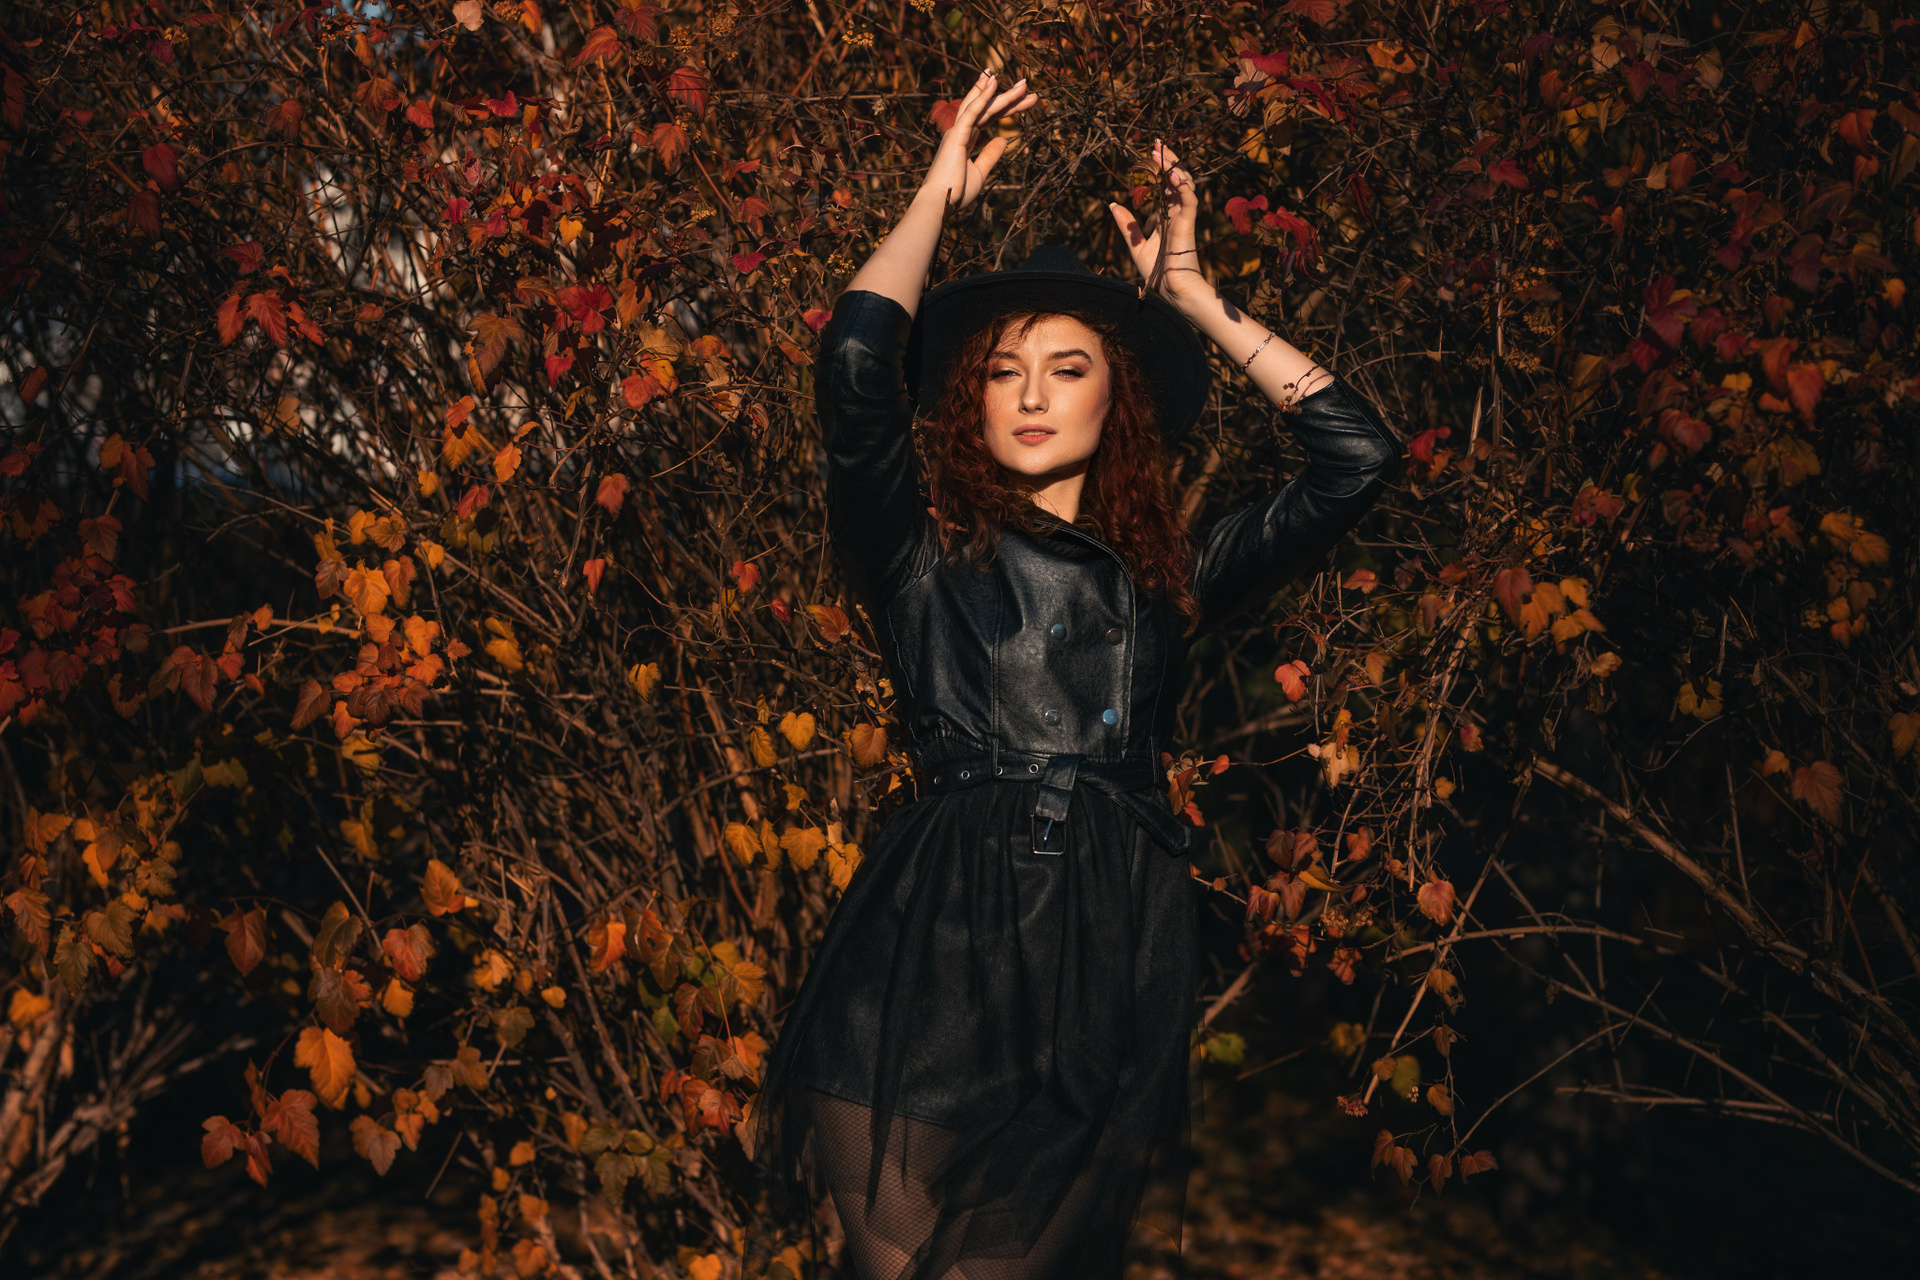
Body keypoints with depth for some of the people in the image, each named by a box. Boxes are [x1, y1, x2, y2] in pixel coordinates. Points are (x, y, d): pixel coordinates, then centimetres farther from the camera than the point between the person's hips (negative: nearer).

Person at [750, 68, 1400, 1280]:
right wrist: (943, 192, 11)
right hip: (934, 966, -2)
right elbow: (858, 359, -4)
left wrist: (1197, 299, 20)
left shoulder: (1164, 577, 18)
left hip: (1114, 979, 2)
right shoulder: (924, 555, 11)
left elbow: (1358, 452, 15)